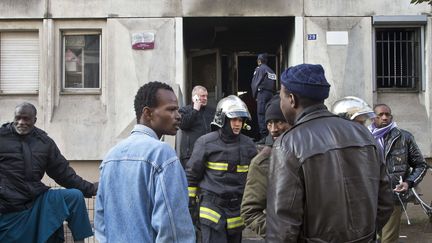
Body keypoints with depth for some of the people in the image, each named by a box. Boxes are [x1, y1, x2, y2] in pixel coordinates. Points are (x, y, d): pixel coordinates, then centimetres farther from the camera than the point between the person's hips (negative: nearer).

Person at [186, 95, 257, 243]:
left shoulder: (247, 144, 5)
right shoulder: (206, 142, -6)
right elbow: (192, 174, 1)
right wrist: (189, 200, 3)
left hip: (238, 208, 4)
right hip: (213, 206, -4)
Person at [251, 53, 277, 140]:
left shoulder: (259, 69, 0)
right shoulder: (271, 71, 18)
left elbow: (255, 83, -3)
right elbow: (274, 85, 14)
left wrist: (254, 96, 6)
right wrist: (272, 93, 16)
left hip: (262, 93, -6)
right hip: (271, 94, 6)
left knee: (261, 114, -8)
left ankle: (264, 135, -14)